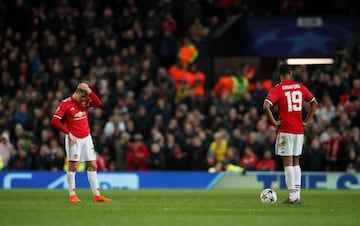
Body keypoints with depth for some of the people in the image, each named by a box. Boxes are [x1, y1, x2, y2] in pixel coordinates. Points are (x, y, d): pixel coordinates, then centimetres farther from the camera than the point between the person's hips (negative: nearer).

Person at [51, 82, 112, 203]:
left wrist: (89, 91, -17)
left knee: (92, 166, 4)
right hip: (74, 139, -5)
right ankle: (72, 195, 7)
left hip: (86, 137, 5)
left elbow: (98, 103, -12)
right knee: (73, 166, -3)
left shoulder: (86, 101, 5)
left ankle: (97, 195, 6)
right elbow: (54, 121, -14)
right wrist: (68, 133, -15)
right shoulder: (65, 103, -10)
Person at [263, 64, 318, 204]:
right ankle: (297, 195, 11)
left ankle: (292, 196, -6)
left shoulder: (277, 89, -7)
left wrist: (274, 122, -10)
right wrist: (306, 121, 14)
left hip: (285, 130, -5)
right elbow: (314, 103, 13)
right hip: (299, 130, 5)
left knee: (288, 163, -3)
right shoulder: (300, 87, 8)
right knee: (296, 163, 13)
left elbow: (266, 106, -20)